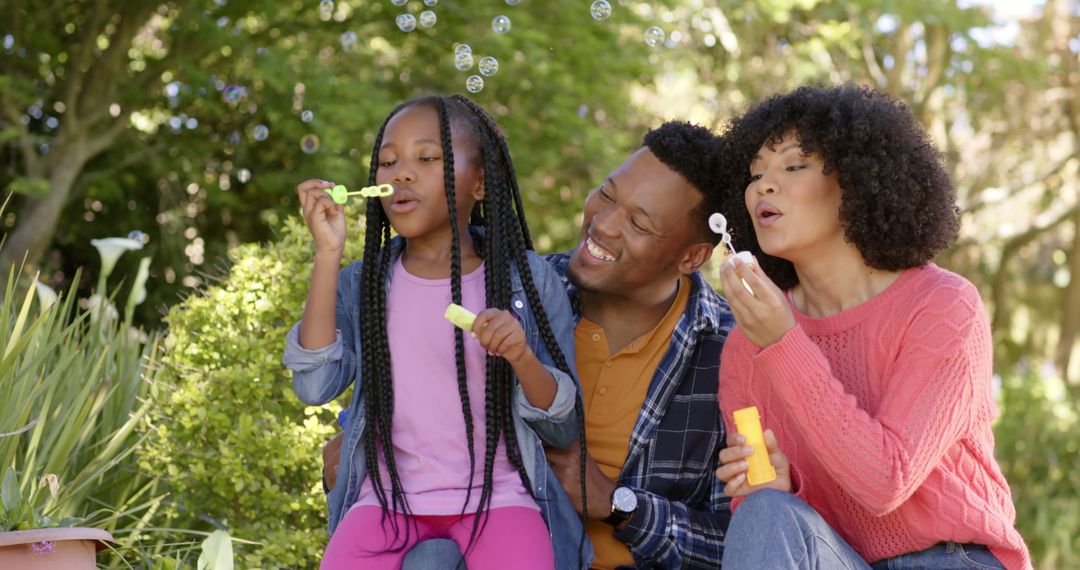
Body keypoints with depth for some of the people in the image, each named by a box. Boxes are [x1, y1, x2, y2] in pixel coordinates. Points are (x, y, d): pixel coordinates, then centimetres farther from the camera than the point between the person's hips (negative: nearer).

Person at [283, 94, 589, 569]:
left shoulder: (526, 278, 1)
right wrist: (328, 254, -13)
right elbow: (315, 386, -11)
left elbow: (564, 430, 2)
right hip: (387, 497, 2)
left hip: (498, 496, -1)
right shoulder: (362, 283, 6)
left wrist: (522, 357, -19)